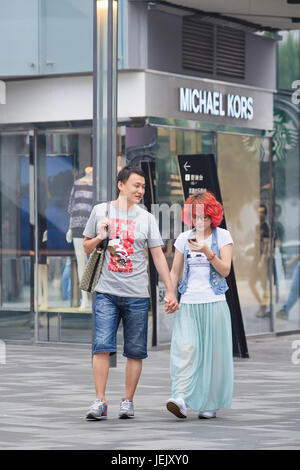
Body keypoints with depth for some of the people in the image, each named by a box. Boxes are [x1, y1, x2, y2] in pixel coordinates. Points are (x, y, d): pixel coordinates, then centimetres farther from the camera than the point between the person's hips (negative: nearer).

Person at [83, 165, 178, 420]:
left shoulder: (146, 218, 8)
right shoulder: (101, 211, 7)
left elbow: (158, 256, 6)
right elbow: (86, 248, 17)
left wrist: (170, 291, 0)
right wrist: (99, 238, -6)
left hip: (137, 294, 1)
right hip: (107, 292, -1)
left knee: (135, 351, 2)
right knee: (102, 346, -11)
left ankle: (128, 401, 10)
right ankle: (100, 401, -9)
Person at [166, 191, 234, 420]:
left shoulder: (222, 236, 4)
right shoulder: (184, 238, 12)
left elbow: (225, 270, -4)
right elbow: (175, 271, 15)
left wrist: (207, 252, -17)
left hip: (214, 303, -2)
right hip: (188, 304, 2)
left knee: (212, 353, 0)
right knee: (185, 347, -15)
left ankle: (210, 404, 10)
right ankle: (180, 399, -24)